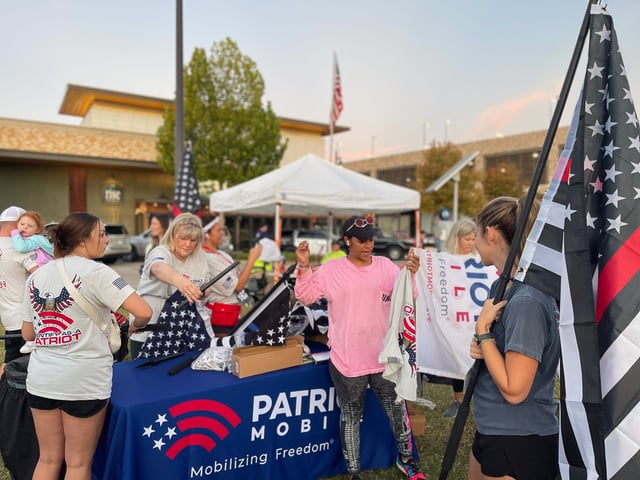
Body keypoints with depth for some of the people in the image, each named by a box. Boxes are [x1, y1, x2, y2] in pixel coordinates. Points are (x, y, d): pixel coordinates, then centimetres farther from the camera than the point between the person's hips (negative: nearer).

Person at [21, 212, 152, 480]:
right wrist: (134, 327, -1)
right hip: (84, 380, -6)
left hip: (41, 378, 6)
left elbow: (28, 333, 13)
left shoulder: (36, 276, 7)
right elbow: (144, 312, -22)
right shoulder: (95, 272, -13)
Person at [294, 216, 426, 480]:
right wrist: (304, 267, -18)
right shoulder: (331, 270, -5)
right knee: (351, 417, 12)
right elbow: (306, 297, -4)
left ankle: (405, 458, 43)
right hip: (347, 359, -3)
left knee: (397, 408, 18)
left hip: (385, 356, 3)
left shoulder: (386, 266, 2)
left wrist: (411, 274, -16)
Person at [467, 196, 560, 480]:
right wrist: (481, 348, -6)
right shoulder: (505, 288, 3)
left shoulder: (527, 301, -25)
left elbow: (514, 390, -25)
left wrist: (482, 329, -20)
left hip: (519, 443, -9)